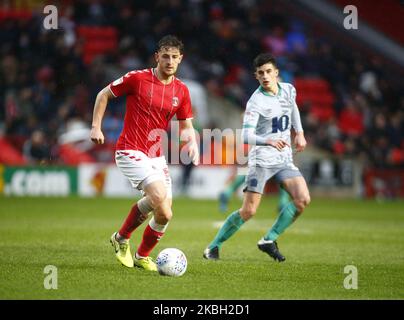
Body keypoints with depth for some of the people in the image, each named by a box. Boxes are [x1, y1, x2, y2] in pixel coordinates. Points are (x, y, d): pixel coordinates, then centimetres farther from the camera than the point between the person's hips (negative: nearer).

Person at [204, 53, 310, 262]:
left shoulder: (289, 90, 4)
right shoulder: (256, 102, -15)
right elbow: (246, 135, -26)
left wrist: (299, 133, 21)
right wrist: (268, 141, -43)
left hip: (284, 158, 6)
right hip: (261, 159, -6)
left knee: (303, 200, -13)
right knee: (248, 211, -12)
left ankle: (269, 240, -1)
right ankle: (214, 247, 3)